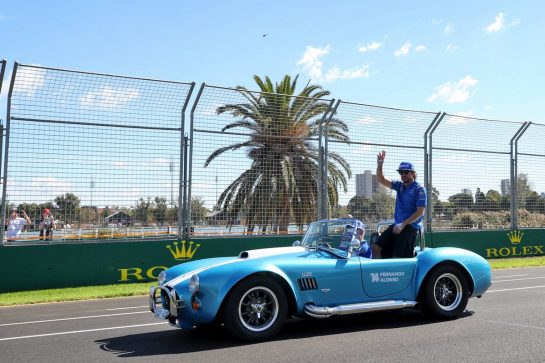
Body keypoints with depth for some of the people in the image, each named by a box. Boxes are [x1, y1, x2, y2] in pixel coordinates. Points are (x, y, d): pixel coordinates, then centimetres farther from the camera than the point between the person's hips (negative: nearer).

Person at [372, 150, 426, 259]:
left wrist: (403, 224, -19)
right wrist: (379, 164, -9)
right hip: (397, 225, 7)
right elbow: (381, 180, 8)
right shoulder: (399, 186, 11)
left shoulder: (419, 189, -7)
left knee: (399, 257, -13)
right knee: (376, 247, -3)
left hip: (410, 226, -7)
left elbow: (420, 212, -13)